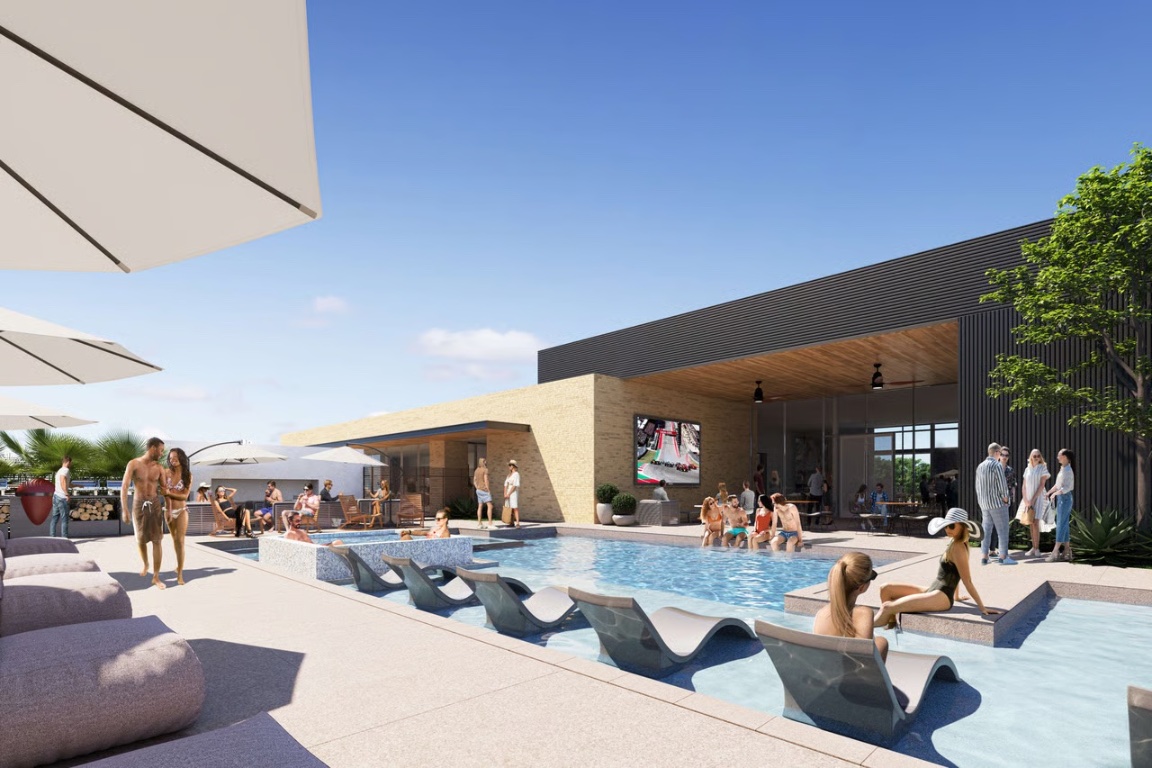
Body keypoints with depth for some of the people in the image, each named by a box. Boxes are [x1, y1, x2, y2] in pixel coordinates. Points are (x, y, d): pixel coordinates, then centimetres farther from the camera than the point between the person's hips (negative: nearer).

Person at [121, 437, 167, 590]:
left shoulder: (159, 468, 3)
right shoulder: (133, 464, -7)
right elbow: (124, 487, -10)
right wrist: (125, 510, -16)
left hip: (155, 505, 1)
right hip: (139, 505, -1)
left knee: (157, 541, -4)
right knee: (141, 540, 9)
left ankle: (156, 577, 0)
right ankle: (145, 564, 39)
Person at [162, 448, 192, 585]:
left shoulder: (188, 475, -6)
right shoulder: (166, 472, -3)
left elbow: (185, 496, -9)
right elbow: (164, 491, -5)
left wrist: (170, 493, -24)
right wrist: (169, 510, -13)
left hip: (182, 511, -2)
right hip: (169, 510, 2)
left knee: (180, 540, -8)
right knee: (174, 539, 17)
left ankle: (180, 573, -7)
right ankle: (179, 564, 35)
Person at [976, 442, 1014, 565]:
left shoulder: (980, 466, 10)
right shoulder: (997, 465, -12)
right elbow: (1002, 484, -16)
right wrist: (1005, 498, -1)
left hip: (984, 504, 7)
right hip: (997, 502, -7)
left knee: (986, 529, 9)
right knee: (1003, 529, 1)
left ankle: (984, 557, 8)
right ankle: (1004, 557, 3)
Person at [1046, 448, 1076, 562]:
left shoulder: (1067, 470, -15)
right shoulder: (1062, 469, 13)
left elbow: (1067, 487, -23)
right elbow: (1057, 484, 21)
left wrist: (1055, 493, -27)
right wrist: (1048, 493, 22)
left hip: (1065, 498, -9)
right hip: (1061, 498, 9)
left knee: (1061, 524, -8)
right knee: (1065, 525, 11)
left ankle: (1055, 552, -7)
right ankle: (1067, 551, 16)